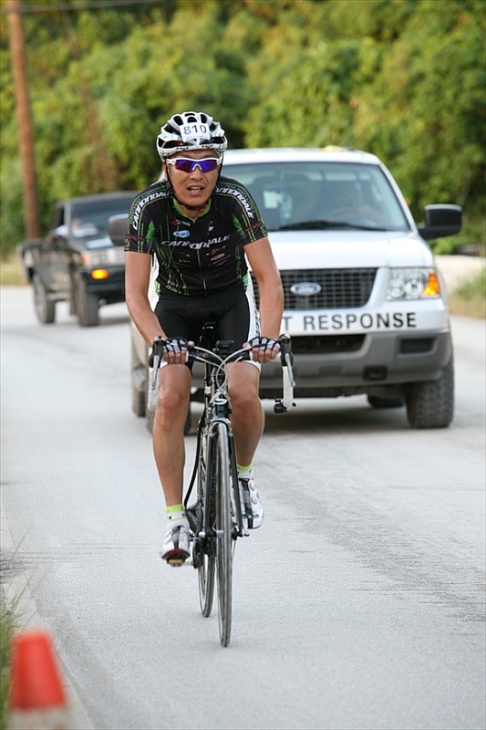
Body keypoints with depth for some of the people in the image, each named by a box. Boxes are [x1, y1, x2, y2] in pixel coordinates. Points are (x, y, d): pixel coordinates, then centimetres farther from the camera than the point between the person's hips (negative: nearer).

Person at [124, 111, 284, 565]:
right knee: (171, 399, -20)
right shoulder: (150, 206, -25)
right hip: (176, 303, 0)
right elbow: (135, 292, -25)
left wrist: (268, 336, -41)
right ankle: (176, 518, -12)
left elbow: (269, 278, -26)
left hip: (232, 298, 0)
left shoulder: (235, 200, -26)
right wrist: (159, 341, -42)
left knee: (244, 394, -23)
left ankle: (243, 477, 8)